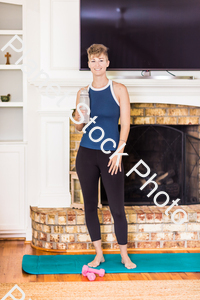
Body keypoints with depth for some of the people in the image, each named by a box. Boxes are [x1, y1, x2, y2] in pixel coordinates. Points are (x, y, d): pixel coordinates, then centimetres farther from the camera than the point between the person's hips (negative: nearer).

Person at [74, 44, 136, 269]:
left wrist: (118, 153, -11)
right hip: (86, 155, 3)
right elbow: (79, 127, 11)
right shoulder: (83, 92, 7)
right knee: (90, 205, 7)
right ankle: (98, 254, 20)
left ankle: (124, 255, 14)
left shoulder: (119, 90, -1)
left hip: (110, 156, -3)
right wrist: (80, 117, -11)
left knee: (117, 208, 0)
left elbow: (125, 124, -3)